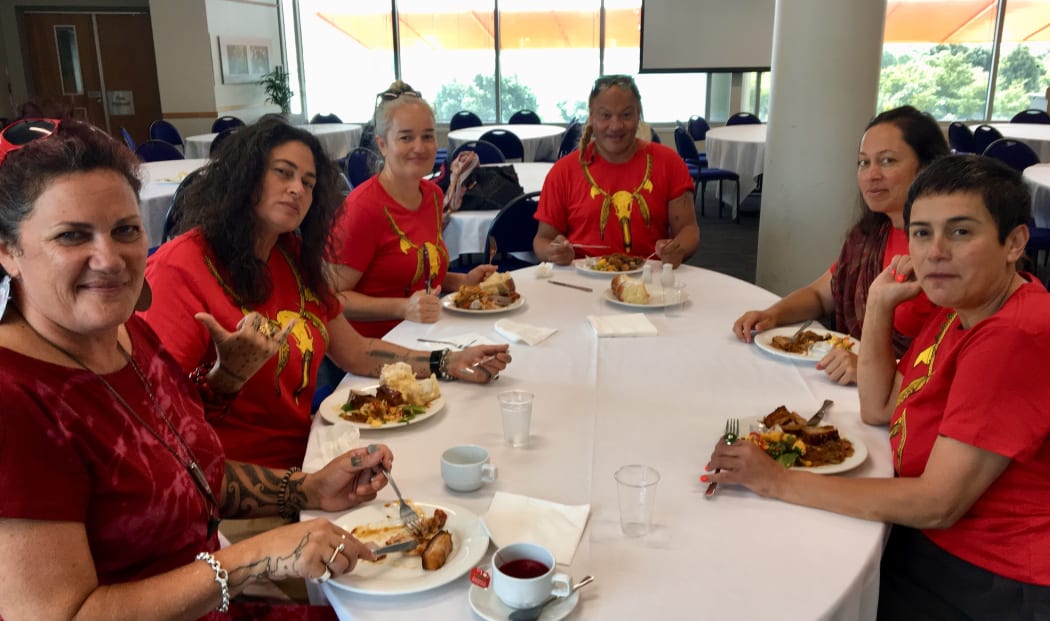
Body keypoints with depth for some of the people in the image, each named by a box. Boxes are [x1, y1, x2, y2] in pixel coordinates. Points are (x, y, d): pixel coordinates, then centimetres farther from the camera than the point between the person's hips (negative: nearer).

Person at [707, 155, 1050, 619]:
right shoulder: (961, 308, 3)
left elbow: (938, 503, -26)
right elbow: (878, 409, 7)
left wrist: (780, 482, -23)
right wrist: (880, 301, -2)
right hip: (928, 544, 8)